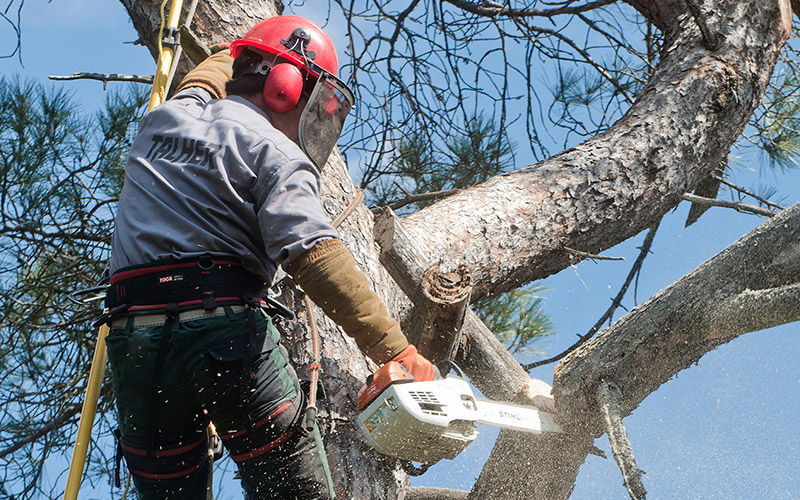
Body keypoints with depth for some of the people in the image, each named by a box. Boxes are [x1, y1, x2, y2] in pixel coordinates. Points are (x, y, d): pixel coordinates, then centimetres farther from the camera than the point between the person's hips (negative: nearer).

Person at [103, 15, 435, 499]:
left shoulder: (164, 119, 19)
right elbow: (313, 253, -16)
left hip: (134, 336, 6)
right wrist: (396, 349, -19)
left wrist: (239, 59, 63)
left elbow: (206, 80, 45)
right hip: (226, 329, -6)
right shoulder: (275, 151, -1)